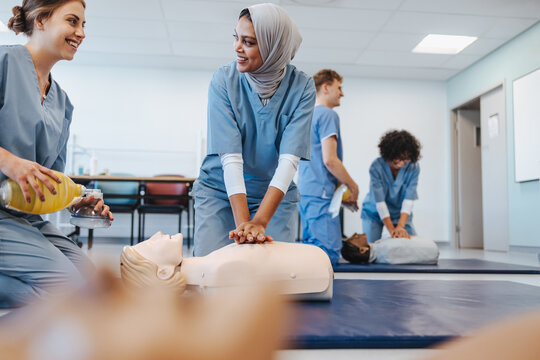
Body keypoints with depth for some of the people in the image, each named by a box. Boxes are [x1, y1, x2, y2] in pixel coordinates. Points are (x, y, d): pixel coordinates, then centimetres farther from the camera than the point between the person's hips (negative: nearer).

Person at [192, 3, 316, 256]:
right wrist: (243, 223, -32)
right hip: (219, 190, 0)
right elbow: (230, 157, -22)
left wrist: (260, 222, -32)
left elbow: (289, 159, -21)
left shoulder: (301, 88, -13)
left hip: (275, 194, 1)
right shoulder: (223, 81, -14)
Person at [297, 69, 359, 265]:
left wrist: (342, 186, 22)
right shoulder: (328, 115, -8)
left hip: (305, 192, 10)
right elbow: (329, 160, -17)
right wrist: (353, 186, -6)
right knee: (328, 251, -10)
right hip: (320, 194, -10)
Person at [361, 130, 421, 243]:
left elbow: (409, 200, -23)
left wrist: (400, 226, -36)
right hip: (374, 212, -2)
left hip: (400, 214, 2)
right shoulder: (376, 167, -25)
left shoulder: (413, 167, -19)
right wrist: (392, 230, -34)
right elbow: (379, 202, -28)